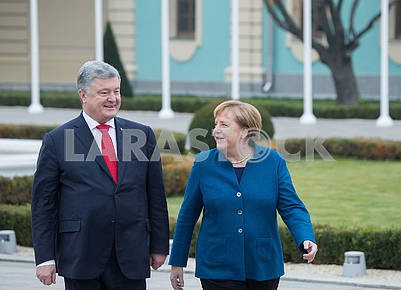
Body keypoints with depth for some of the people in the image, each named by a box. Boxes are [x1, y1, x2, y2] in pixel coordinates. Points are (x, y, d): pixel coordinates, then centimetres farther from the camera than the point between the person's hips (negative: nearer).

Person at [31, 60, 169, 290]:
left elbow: (156, 196, 12)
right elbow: (43, 204, 1)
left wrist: (159, 246, 9)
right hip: (81, 259, -2)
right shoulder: (57, 141, 2)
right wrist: (45, 258, -4)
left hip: (131, 260, 2)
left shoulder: (142, 135, 9)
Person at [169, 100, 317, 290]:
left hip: (263, 268, 1)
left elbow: (291, 208, -1)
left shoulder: (273, 162, 0)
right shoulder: (204, 164, 1)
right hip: (218, 270, -1)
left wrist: (306, 239, -20)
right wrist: (177, 263, 10)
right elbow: (187, 216, 8)